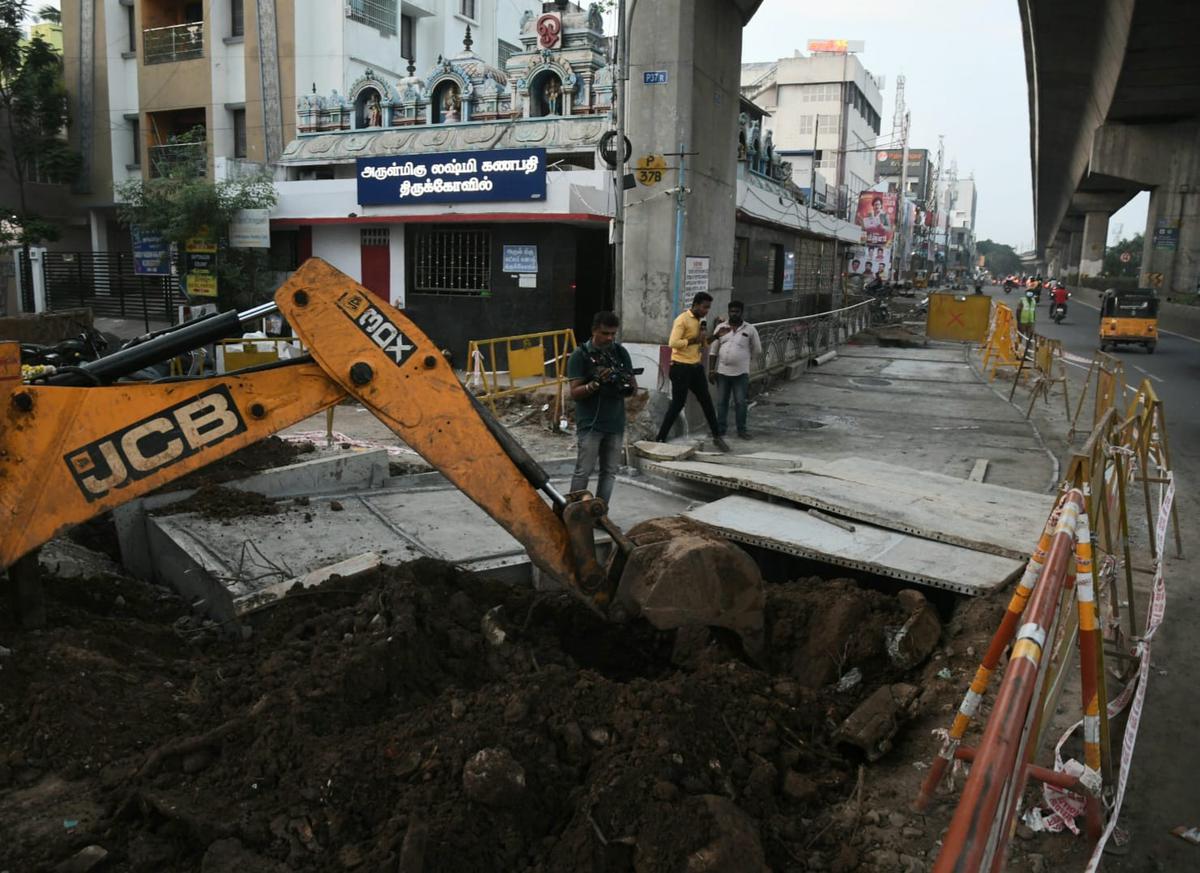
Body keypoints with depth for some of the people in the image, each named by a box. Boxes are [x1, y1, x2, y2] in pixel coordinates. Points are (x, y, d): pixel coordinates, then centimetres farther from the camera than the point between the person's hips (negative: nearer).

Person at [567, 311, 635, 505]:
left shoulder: (621, 352, 5)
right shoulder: (580, 355, -8)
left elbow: (633, 386, 8)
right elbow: (575, 393, -12)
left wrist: (627, 386, -16)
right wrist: (596, 383, -28)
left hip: (615, 423, 5)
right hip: (590, 424, -5)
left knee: (609, 472, 9)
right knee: (583, 472, -5)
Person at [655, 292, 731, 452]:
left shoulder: (700, 321, 14)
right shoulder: (682, 320, -12)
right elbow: (673, 343, -23)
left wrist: (704, 339, 1)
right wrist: (695, 339, -21)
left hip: (696, 367, 8)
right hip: (681, 367, -8)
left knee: (706, 401, 12)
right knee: (678, 403, -5)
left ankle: (717, 437, 24)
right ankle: (660, 439, 3)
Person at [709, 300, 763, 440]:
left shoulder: (750, 329, -1)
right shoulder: (721, 327, 3)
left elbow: (757, 350, 8)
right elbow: (713, 350, 4)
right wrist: (712, 369, -1)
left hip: (741, 372, -2)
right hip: (722, 371, 2)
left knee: (741, 402, 3)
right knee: (721, 402, 7)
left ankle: (741, 429, 13)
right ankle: (720, 428, 16)